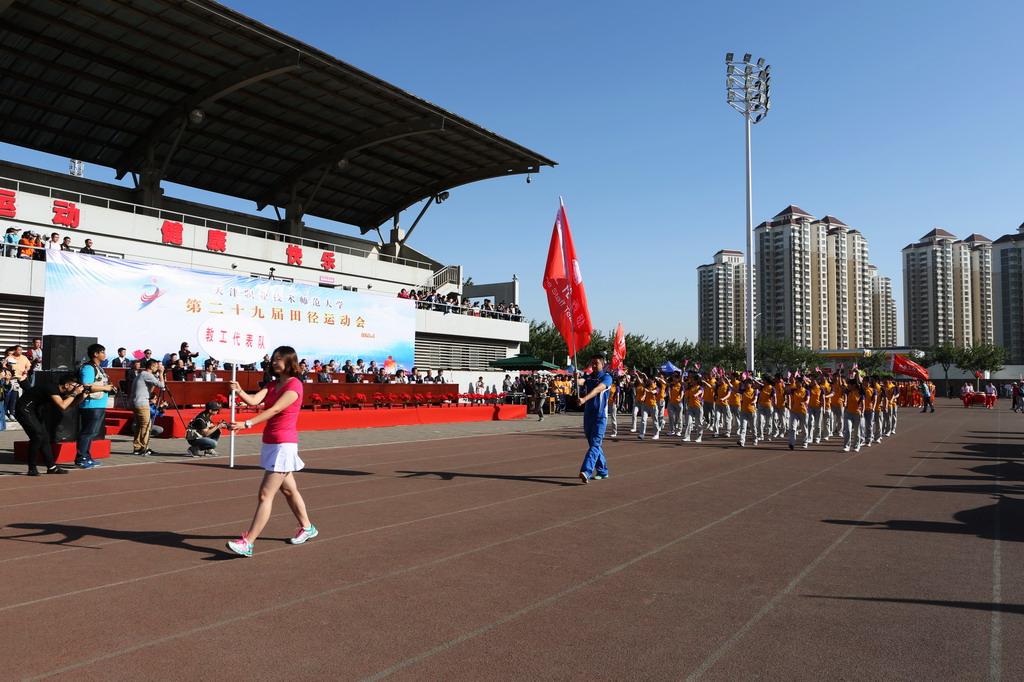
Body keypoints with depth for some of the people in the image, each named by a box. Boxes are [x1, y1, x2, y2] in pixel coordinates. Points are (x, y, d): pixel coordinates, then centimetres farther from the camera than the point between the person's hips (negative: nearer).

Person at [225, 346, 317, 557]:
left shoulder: (294, 385, -14)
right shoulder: (272, 384, 12)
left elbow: (275, 409, -25)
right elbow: (254, 401, -5)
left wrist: (247, 424, -34)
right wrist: (239, 391, -25)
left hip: (284, 445, -9)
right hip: (270, 443, 10)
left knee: (265, 494, -10)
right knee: (288, 489, 21)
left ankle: (247, 543, -9)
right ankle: (307, 527, 37)